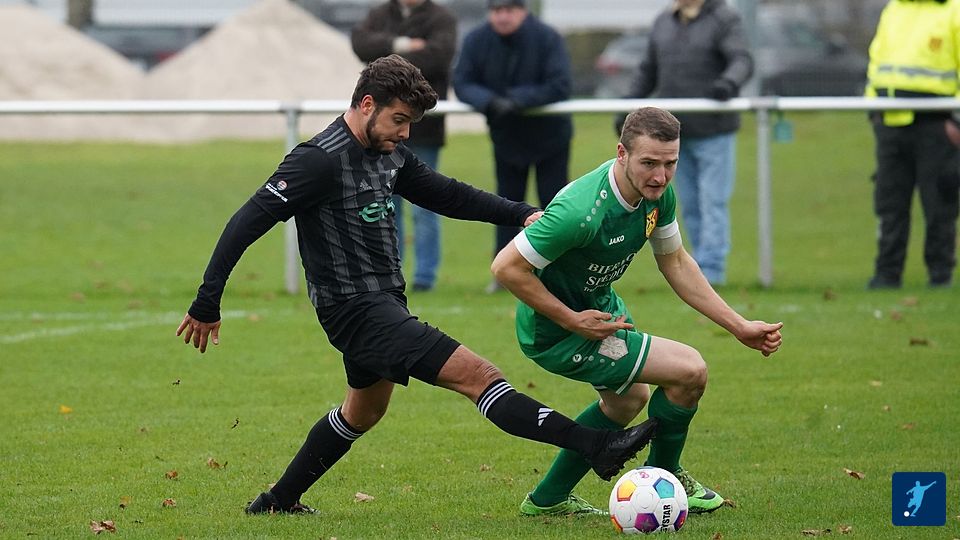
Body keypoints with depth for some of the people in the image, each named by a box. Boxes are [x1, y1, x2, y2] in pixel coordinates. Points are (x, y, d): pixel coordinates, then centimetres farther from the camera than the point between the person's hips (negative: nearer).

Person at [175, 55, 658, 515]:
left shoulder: (389, 154, 7)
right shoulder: (320, 161, -19)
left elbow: (445, 195, 19)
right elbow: (247, 223, -19)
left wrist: (522, 214, 7)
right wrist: (207, 304, -20)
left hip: (383, 306, 11)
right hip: (356, 310, -11)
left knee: (364, 411, 29)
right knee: (477, 374, -17)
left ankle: (279, 501, 41)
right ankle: (595, 447, -24)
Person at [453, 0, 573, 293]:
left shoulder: (547, 38, -21)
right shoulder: (476, 41, -12)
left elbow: (560, 87, -25)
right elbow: (462, 83, -13)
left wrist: (517, 99, -31)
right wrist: (489, 101, -33)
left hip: (550, 134, -3)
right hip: (506, 136, 3)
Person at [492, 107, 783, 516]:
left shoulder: (658, 194, -10)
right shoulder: (582, 211, -36)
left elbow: (675, 263, 6)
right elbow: (506, 267, -31)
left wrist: (739, 327, 3)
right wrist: (573, 321, -25)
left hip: (599, 305, 9)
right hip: (556, 336, -9)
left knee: (628, 398, 31)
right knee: (689, 371, -11)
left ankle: (547, 499, 44)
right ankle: (663, 477, 15)